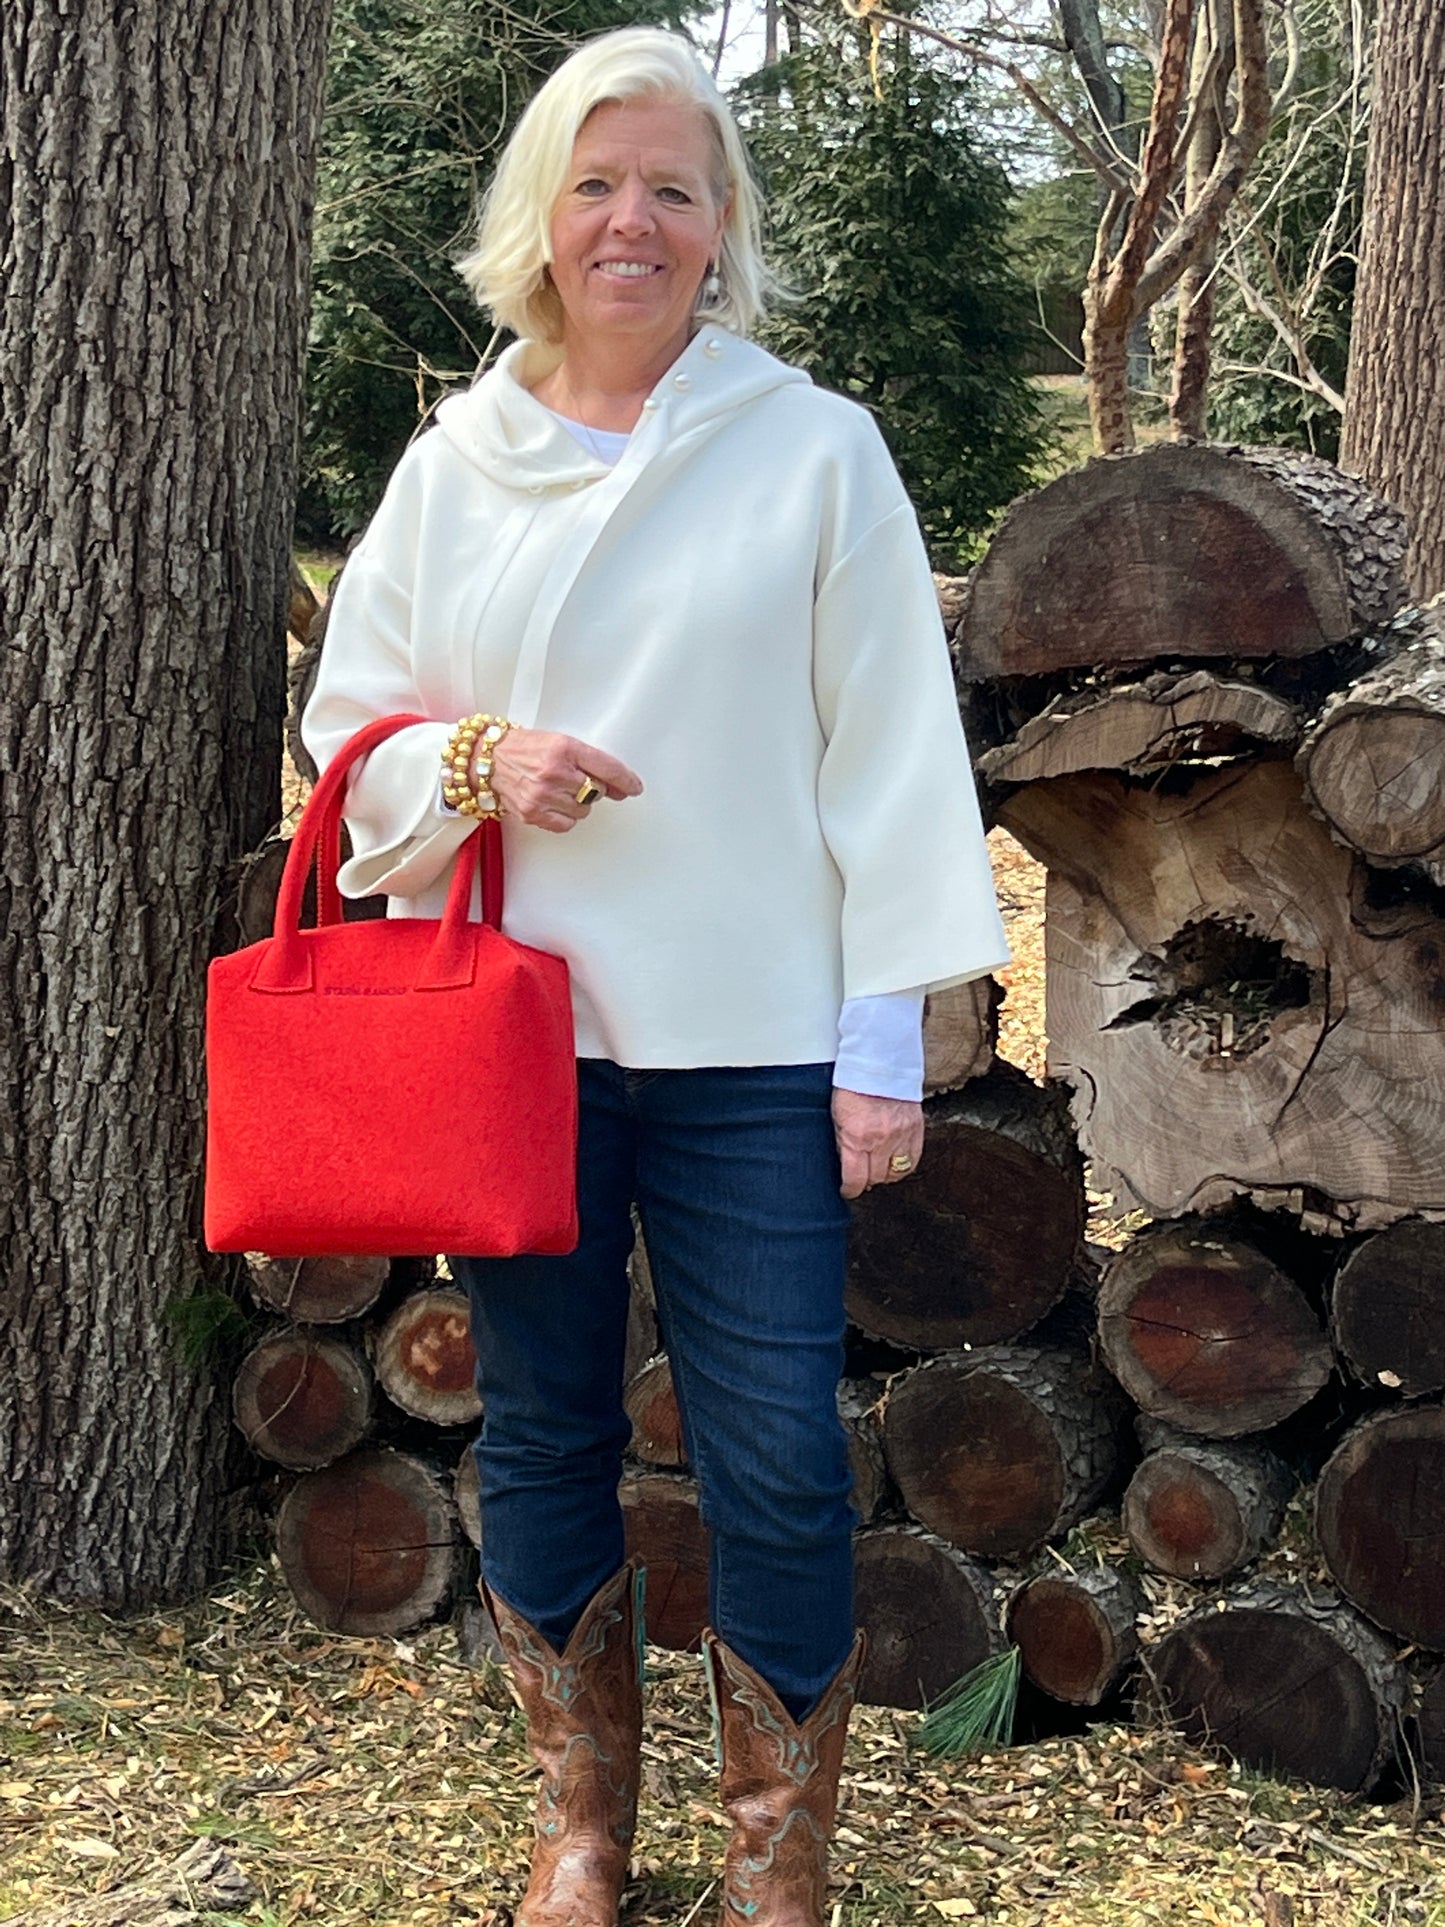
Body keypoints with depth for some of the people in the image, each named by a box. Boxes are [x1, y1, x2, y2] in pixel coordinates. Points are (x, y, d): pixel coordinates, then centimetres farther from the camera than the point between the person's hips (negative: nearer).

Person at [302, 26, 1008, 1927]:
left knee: (777, 1467, 0)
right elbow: (349, 727, 12)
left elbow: (892, 756, -1)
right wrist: (474, 759, -11)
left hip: (753, 1046, -2)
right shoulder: (452, 465, 7)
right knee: (542, 1434, 12)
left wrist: (886, 1036, -5)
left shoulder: (818, 448, -1)